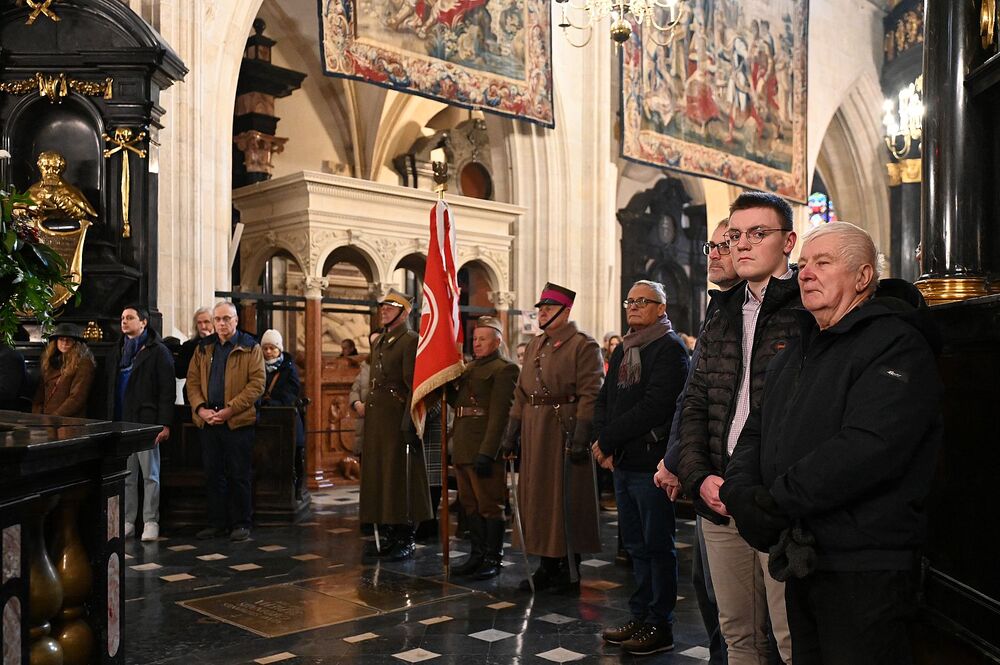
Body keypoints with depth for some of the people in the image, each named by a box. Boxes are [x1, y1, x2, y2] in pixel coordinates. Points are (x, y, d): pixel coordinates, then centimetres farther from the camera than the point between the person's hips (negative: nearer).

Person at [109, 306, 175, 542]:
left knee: (150, 475, 0)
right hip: (121, 423, 6)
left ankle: (151, 522, 7)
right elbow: (110, 389, 20)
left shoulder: (157, 351, -3)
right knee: (126, 476, 9)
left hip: (146, 422, -6)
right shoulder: (117, 352, 17)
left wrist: (165, 424, -14)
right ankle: (127, 522, 15)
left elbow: (167, 390, -8)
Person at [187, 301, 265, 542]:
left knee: (239, 475, 2)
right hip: (208, 420, 4)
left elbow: (257, 383, -9)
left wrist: (230, 409, -16)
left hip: (239, 420, -4)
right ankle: (217, 522, 20)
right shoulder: (203, 348, 12)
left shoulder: (250, 348, -2)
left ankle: (241, 523, 12)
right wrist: (200, 408, -8)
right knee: (213, 474, 10)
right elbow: (192, 381, 10)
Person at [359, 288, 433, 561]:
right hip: (376, 417, 9)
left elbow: (414, 385, -15)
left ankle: (405, 539, 6)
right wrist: (367, 409, 16)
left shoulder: (410, 341, -9)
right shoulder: (380, 342, 18)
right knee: (377, 475, 12)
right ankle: (385, 535, 21)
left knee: (400, 476, -3)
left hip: (397, 416, -9)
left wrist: (408, 424, -21)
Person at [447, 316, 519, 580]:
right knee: (469, 505, 15)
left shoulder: (504, 369, -9)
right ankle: (478, 554, 25)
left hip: (485, 448, -9)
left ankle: (493, 559, 9)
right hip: (463, 448, 9)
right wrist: (449, 385, 0)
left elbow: (499, 414, -16)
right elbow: (457, 402, 19)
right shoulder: (469, 368, 19)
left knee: (490, 506, 0)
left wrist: (487, 452, -22)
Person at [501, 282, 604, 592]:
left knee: (566, 500, -1)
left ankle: (570, 571, 11)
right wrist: (512, 431, 11)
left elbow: (590, 394, -14)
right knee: (537, 497, 10)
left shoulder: (583, 345, -7)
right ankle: (548, 565, 22)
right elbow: (521, 392, 17)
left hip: (564, 431, -7)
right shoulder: (534, 345, 17)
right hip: (534, 433, 8)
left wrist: (581, 435, -21)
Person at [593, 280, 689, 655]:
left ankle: (660, 627, 11)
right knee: (636, 546, 15)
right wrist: (603, 444, -1)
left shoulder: (669, 347, -9)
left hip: (651, 463, -8)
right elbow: (604, 400, 16)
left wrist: (608, 438, -16)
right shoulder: (623, 350, 17)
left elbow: (654, 406, -20)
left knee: (657, 546, 1)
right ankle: (640, 618, 25)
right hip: (623, 463, 8)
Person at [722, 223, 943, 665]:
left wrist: (777, 501, -21)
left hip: (862, 569, -8)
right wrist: (742, 492, -7)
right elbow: (756, 432, 14)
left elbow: (868, 447, -25)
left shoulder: (896, 344, -12)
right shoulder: (797, 352, 18)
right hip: (799, 563, 8)